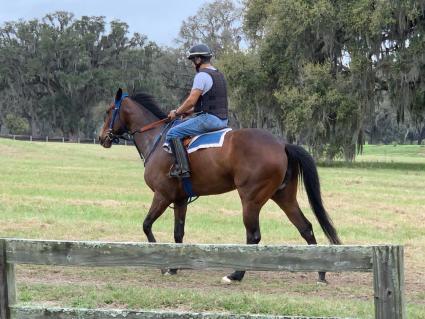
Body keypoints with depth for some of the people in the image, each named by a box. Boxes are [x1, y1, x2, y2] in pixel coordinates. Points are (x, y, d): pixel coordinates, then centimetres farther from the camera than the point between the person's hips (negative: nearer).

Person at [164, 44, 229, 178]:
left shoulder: (202, 75, -11)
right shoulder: (219, 75, 21)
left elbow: (191, 101, -17)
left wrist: (177, 112, 0)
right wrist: (186, 111, 22)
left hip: (209, 118, -10)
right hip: (222, 120, 10)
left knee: (173, 133, -11)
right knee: (185, 122, 29)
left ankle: (182, 167, -23)